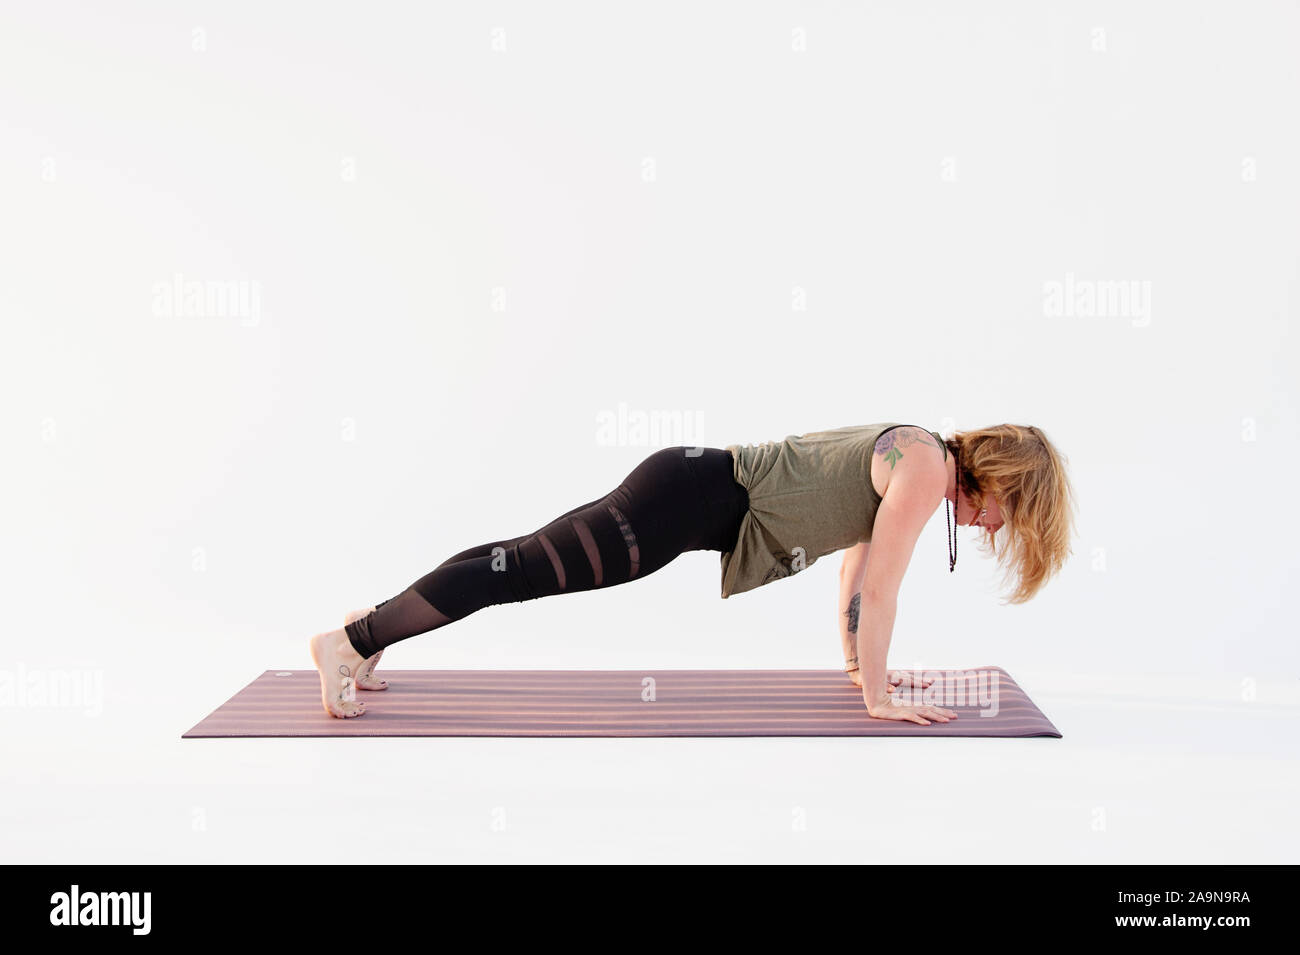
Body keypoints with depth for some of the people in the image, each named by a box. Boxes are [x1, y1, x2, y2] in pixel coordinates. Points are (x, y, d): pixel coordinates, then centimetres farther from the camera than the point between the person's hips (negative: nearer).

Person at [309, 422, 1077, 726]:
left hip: (705, 487, 9)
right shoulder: (927, 470, -12)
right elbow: (878, 588, -14)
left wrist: (858, 660, 28)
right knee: (526, 568, -7)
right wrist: (878, 697, -7)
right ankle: (353, 640, -4)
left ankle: (373, 627, 21)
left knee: (531, 560, 12)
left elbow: (856, 559, 25)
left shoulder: (911, 454, 15)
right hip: (697, 499, -9)